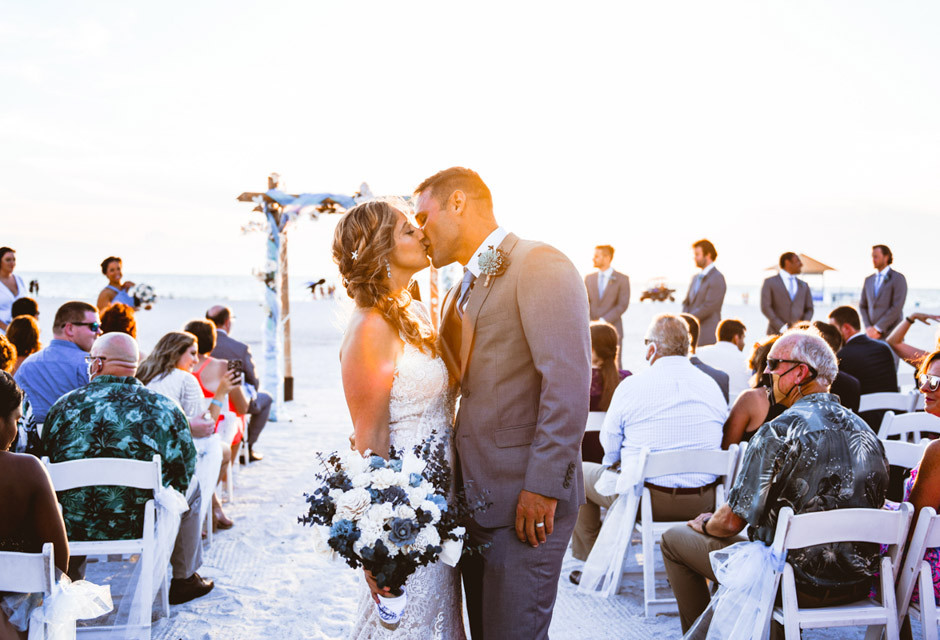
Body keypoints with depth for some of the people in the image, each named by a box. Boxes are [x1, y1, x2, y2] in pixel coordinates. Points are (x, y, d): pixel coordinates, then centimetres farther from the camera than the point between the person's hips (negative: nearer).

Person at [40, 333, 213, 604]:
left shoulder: (63, 406, -5)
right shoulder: (164, 408, -11)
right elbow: (184, 473, -3)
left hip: (71, 532, 3)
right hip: (143, 531, -3)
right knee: (193, 488, 24)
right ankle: (183, 580, 33)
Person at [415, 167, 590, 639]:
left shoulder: (539, 265, -11)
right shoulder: (460, 293, 17)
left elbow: (568, 381, -19)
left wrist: (542, 486, -21)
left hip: (525, 498, -8)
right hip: (474, 495, 8)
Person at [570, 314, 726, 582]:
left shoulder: (631, 386, -10)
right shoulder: (712, 387, 3)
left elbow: (610, 452, -1)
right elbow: (718, 446, 13)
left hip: (648, 499, -5)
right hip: (704, 502, 5)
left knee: (580, 472, 19)